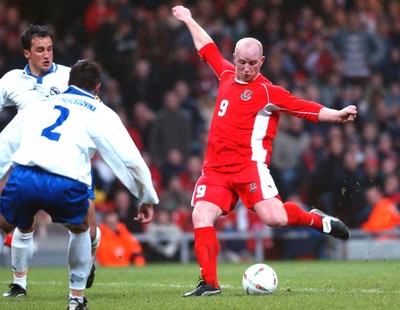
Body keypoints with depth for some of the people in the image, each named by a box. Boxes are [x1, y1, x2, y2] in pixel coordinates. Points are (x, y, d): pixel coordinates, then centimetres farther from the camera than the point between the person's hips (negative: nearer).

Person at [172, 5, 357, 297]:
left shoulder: (268, 92, -4)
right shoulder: (227, 74, 13)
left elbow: (305, 108, -12)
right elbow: (208, 48, 30)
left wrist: (336, 115, -26)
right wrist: (189, 20, 41)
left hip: (249, 165, -5)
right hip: (215, 168, 5)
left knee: (275, 217, -21)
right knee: (201, 217, -11)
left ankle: (317, 220, 10)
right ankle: (209, 282, -4)